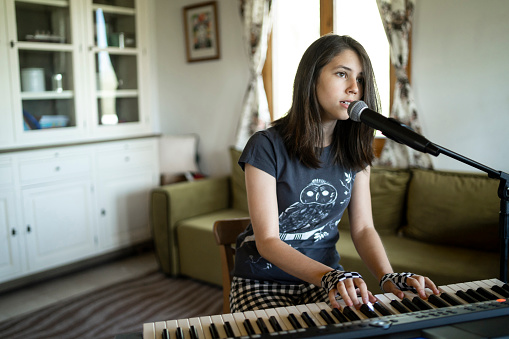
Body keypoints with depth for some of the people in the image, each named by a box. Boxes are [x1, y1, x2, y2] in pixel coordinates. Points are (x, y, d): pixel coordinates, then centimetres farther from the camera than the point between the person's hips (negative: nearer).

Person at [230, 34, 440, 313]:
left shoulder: (354, 150, 2)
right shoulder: (266, 146, -15)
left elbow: (363, 228, 0)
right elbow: (267, 241, -19)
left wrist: (388, 276, -19)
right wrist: (327, 276, -33)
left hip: (327, 274, 4)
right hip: (264, 283, -4)